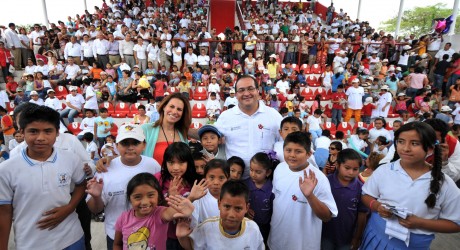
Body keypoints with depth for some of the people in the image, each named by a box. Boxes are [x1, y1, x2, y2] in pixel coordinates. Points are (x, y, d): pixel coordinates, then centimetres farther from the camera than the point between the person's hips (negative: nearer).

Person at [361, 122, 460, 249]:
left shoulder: (444, 184, -11)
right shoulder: (383, 171, -9)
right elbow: (366, 195, 2)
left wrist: (420, 223, -18)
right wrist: (377, 206, -19)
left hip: (415, 245, 0)